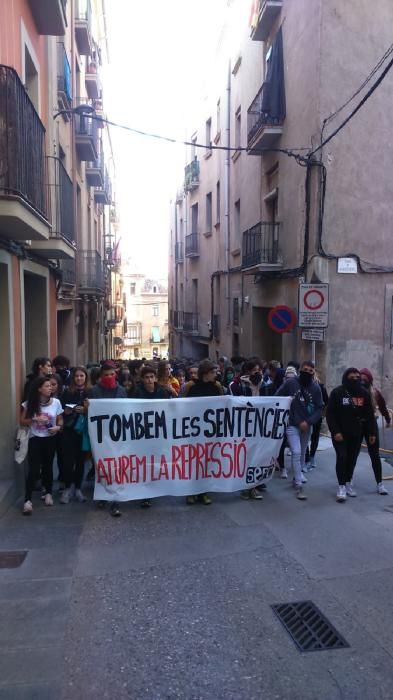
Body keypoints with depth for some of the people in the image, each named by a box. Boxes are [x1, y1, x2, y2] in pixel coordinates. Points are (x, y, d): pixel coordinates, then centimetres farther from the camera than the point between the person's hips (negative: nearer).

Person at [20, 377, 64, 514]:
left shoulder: (56, 402, -4)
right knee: (34, 469, -9)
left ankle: (48, 493, 31)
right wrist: (35, 419, -20)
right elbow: (22, 421, -3)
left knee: (48, 466, 12)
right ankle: (27, 500, -6)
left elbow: (60, 420, 5)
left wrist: (58, 427, -17)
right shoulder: (29, 404, -6)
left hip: (50, 439, 2)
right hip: (35, 439, -2)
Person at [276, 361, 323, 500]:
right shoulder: (290, 383, -11)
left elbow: (319, 408, -3)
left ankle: (298, 475, 40)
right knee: (296, 452, -12)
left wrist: (308, 422, -14)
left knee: (302, 453, 18)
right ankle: (299, 486, -7)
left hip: (306, 425, 4)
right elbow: (277, 399, -5)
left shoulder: (316, 387, -4)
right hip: (292, 424, -4)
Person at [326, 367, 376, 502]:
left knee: (352, 458, 10)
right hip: (340, 433, -4)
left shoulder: (364, 393, 0)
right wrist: (335, 431, -18)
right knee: (342, 457, -11)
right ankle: (341, 486, -1)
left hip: (356, 433, 4)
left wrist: (371, 433, 2)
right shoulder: (337, 392, -11)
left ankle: (348, 483, 26)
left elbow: (369, 414, 5)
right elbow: (330, 414, -11)